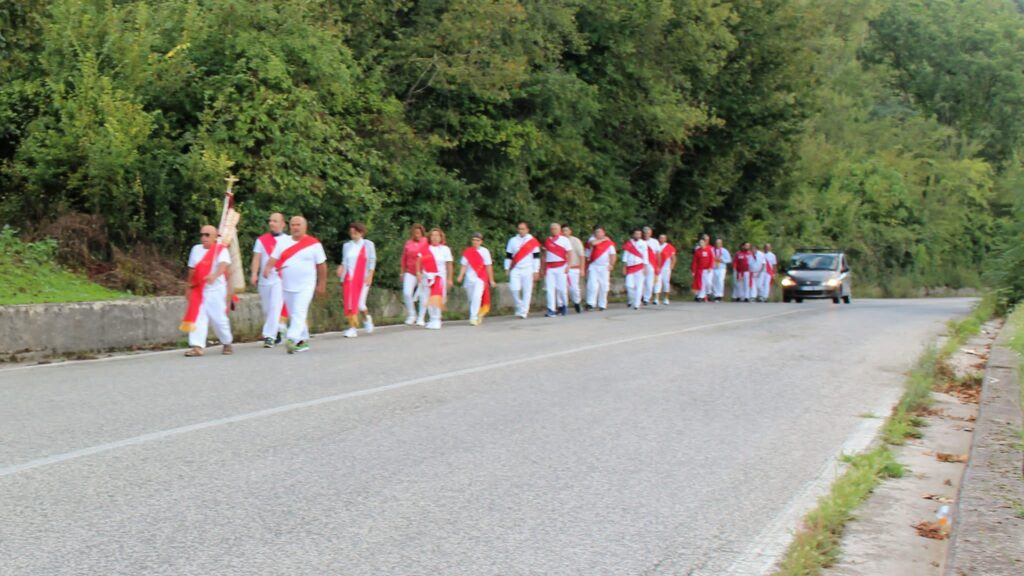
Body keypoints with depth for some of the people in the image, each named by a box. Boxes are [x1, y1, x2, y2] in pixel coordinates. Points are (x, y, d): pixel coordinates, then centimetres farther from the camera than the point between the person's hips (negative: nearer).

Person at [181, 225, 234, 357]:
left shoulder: (221, 250, -7)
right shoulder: (196, 249, 11)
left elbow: (223, 265, -26)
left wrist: (214, 275, -45)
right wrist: (190, 287, 21)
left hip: (216, 290, -4)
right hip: (198, 291, 4)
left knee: (218, 318, 1)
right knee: (197, 318, -6)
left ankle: (227, 343, 23)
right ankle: (197, 346, -9)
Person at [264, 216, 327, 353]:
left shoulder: (314, 244, -3)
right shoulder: (283, 242, 5)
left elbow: (321, 265, 2)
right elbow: (274, 258, -2)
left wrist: (322, 284, 3)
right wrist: (268, 268, -24)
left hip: (305, 286, -5)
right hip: (287, 286, 5)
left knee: (299, 313, -17)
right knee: (293, 315, 11)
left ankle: (292, 339, -26)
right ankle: (303, 340, 23)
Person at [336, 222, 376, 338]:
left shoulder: (368, 244, 3)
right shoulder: (346, 246, 13)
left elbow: (372, 262, 0)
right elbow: (345, 261, 15)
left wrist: (369, 276, -10)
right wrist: (341, 267, -7)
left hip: (362, 278, -4)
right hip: (348, 278, 4)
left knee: (359, 303, -10)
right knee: (348, 303, -4)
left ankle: (367, 317, 20)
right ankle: (352, 328, 1)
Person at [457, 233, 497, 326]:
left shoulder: (484, 251, 1)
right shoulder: (467, 252, 6)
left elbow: (489, 267, 5)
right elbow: (464, 265, 4)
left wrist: (491, 280, 7)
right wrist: (460, 276, -11)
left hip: (480, 278, -3)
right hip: (469, 279, 3)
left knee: (477, 297, -20)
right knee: (472, 299, 11)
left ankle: (474, 318, -20)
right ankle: (479, 315, 33)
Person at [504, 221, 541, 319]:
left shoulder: (533, 241, 2)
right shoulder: (512, 240, 10)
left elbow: (536, 257, 2)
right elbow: (508, 256, 13)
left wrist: (536, 271, -2)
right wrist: (507, 268, 6)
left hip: (528, 270, -2)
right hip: (515, 270, 2)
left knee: (527, 292, -2)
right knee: (514, 289, -12)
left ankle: (523, 312, 3)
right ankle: (519, 306, 10)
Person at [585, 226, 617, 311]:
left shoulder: (608, 242, 4)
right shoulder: (592, 239, 6)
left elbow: (612, 254, 2)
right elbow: (592, 243, -18)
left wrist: (611, 264, -10)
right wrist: (602, 239, -7)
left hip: (604, 267, 0)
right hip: (593, 266, 0)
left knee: (604, 286, 2)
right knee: (592, 284, -13)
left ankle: (602, 305, 10)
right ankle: (590, 303, -13)